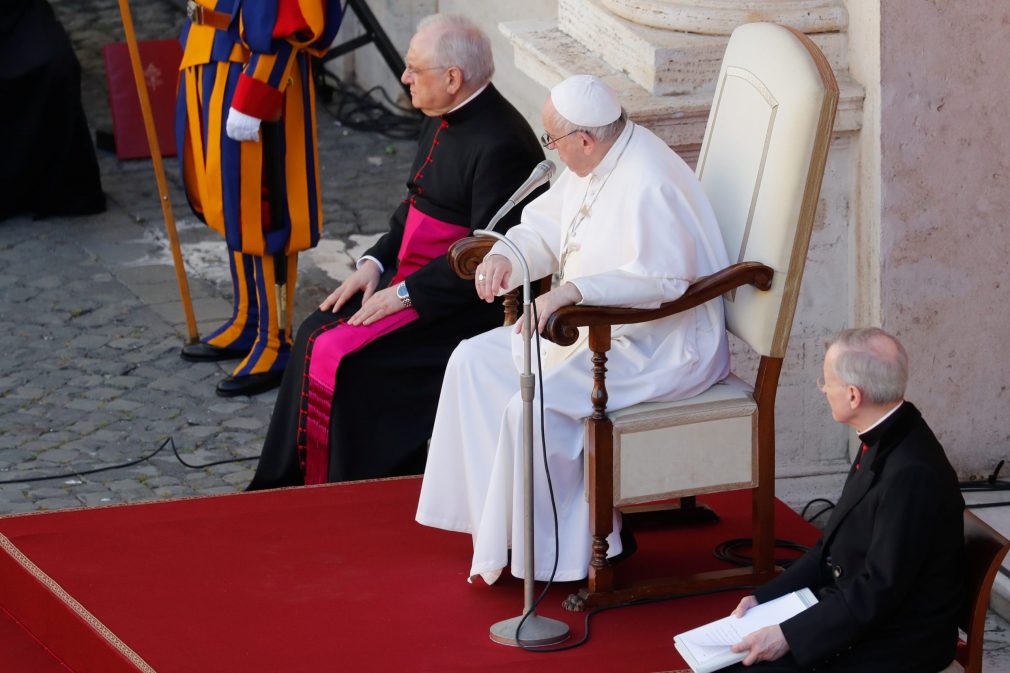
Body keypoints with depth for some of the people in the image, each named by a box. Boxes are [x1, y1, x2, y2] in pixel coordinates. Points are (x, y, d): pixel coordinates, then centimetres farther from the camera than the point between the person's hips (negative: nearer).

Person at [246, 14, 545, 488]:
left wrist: (407, 294, -21)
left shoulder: (499, 145, -23)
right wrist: (377, 262, 4)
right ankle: (291, 482, 7)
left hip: (469, 302, -10)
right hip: (411, 275, 10)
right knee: (316, 335, 1)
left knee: (343, 357, -18)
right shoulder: (443, 120, 9)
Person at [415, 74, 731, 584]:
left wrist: (570, 292, -41)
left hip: (661, 350, -11)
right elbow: (545, 228, 16)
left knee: (536, 407, -27)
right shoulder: (598, 162, 6)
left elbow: (663, 277, -35)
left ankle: (557, 551, -9)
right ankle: (494, 518, 5)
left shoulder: (648, 185, -26)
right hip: (593, 329, 11)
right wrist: (505, 255, -7)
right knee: (474, 363, 3)